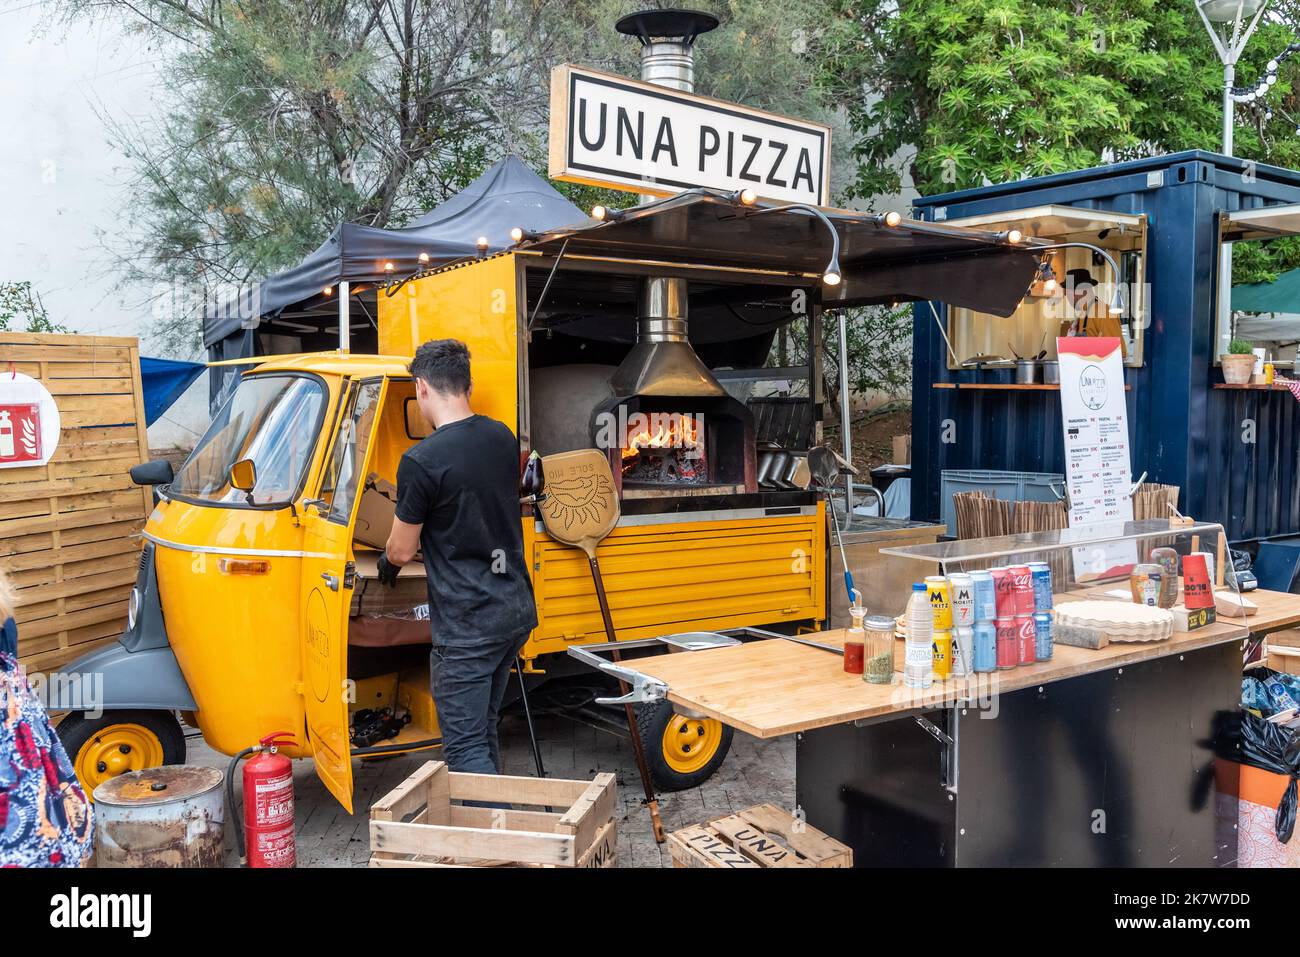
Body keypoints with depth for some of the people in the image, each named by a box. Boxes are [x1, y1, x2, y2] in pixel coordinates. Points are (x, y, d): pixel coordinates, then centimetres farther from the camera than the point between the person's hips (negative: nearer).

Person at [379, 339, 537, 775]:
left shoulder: (421, 461, -17)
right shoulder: (503, 438, 5)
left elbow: (402, 550, -7)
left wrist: (386, 564, 17)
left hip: (466, 625, -8)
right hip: (517, 609, 8)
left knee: (465, 748, 1)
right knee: (484, 731, 20)